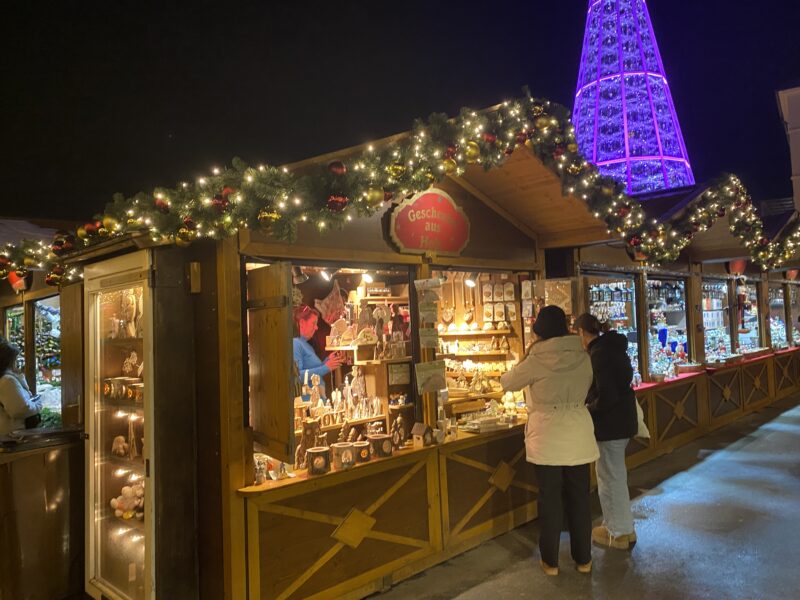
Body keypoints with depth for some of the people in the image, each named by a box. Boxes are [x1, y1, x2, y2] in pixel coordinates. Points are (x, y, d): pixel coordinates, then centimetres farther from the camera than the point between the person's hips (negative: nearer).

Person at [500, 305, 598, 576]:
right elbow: (587, 390, 13)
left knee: (550, 499, 9)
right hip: (578, 436, 3)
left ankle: (550, 561, 20)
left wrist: (525, 359, 14)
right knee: (579, 498, 15)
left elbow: (507, 383, 1)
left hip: (547, 438, -3)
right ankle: (583, 559, 27)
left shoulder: (536, 361, -12)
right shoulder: (583, 357, -1)